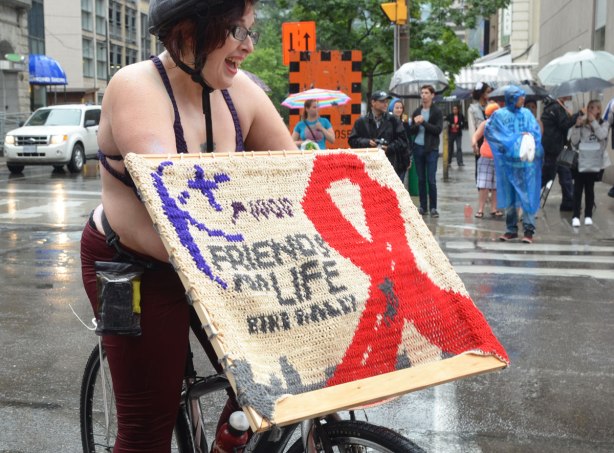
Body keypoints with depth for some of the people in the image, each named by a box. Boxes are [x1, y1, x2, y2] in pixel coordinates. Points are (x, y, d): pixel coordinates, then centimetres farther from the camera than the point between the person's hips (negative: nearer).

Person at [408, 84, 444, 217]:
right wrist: (416, 124, -11)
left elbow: (438, 129, -12)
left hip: (431, 149, -4)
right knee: (421, 179, 7)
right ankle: (423, 206, 13)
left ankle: (433, 207, 2)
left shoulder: (437, 112, -1)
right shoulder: (416, 112, 12)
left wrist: (423, 122, -16)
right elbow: (412, 131, 9)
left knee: (431, 180, -5)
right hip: (418, 148, 4)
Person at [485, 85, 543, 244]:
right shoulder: (499, 115, 1)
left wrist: (528, 139, -18)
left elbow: (536, 132, 5)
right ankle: (511, 229, 17)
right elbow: (489, 132, -5)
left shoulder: (527, 114, 8)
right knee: (510, 196, 7)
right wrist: (514, 141, -7)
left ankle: (529, 230, 1)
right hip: (508, 161, -1)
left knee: (527, 196, -2)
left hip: (526, 161, 1)